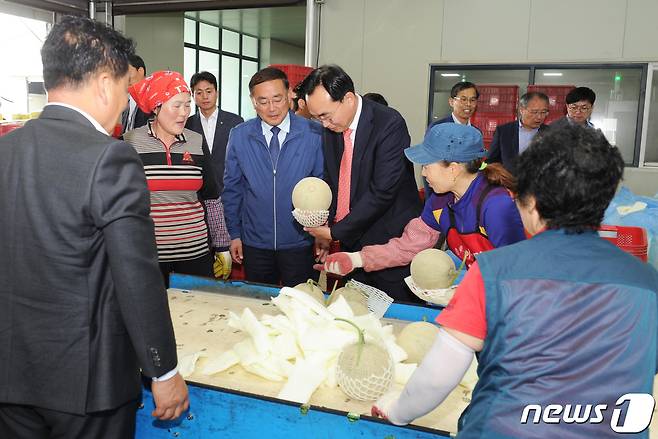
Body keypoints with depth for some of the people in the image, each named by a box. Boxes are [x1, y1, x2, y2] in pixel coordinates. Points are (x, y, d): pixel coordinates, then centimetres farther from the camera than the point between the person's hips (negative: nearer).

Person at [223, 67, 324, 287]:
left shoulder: (314, 134, -7)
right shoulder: (239, 136, -1)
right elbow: (232, 188, 6)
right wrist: (234, 234, 5)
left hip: (300, 245, -1)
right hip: (255, 245, 2)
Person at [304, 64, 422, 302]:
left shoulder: (389, 124, -18)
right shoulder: (331, 127, 4)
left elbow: (382, 191, -21)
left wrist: (336, 232, -16)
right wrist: (324, 228, -1)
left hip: (390, 242, -6)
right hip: (351, 242, 6)